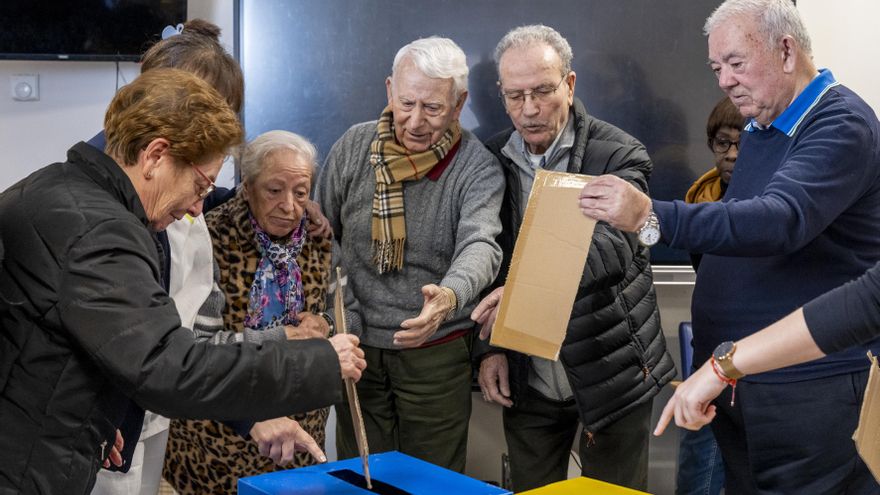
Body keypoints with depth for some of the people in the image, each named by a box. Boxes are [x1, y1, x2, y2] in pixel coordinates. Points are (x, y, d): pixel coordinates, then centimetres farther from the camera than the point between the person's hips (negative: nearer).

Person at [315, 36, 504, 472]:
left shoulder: (478, 168, -11)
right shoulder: (354, 147, -2)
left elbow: (480, 245, -28)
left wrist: (449, 296, -49)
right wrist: (337, 313, -2)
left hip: (436, 351, -2)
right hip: (356, 342, 3)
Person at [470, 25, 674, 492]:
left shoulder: (620, 155, -11)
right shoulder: (491, 160, 1)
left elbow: (612, 244, -27)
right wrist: (489, 346, -1)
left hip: (610, 375, -3)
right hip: (526, 379, 3)